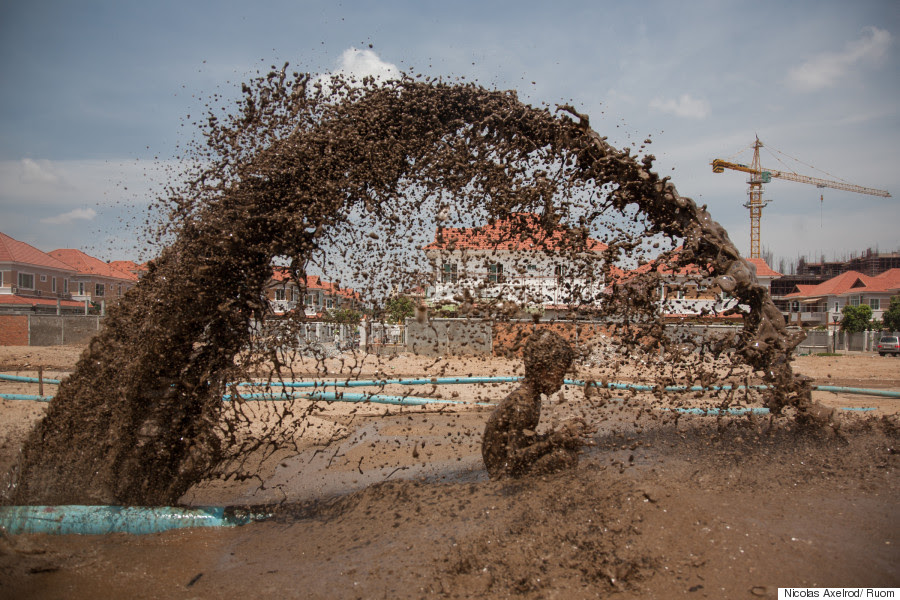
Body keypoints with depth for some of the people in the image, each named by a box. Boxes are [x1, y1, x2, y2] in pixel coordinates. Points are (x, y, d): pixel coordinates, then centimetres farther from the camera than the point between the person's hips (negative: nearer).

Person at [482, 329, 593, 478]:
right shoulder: (521, 405, -26)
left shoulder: (531, 397, 4)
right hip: (504, 471, -10)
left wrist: (563, 433, 0)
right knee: (566, 457, -20)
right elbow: (515, 459, -25)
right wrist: (557, 437, -23)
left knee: (570, 447, 5)